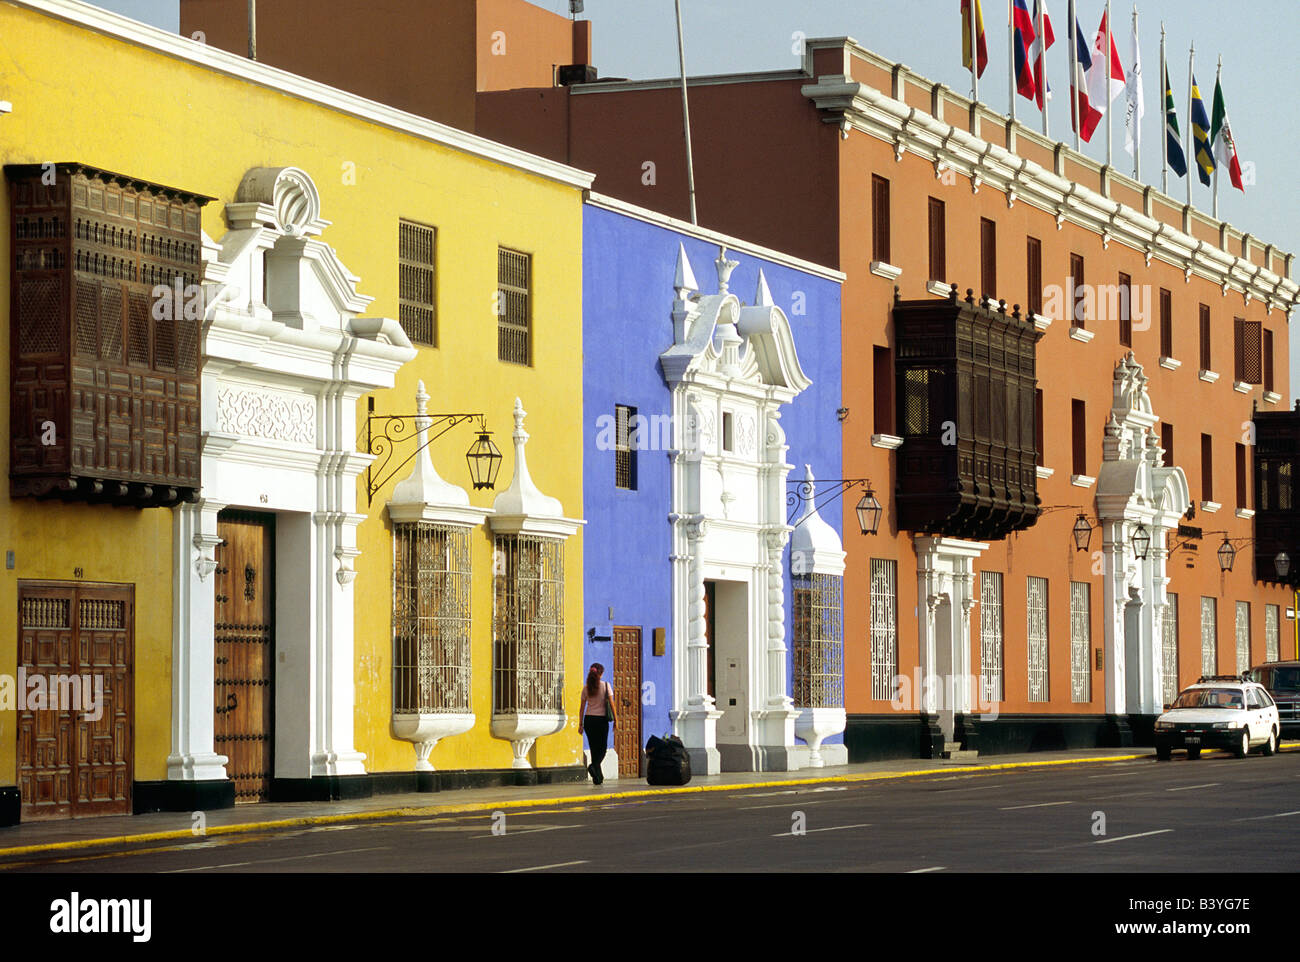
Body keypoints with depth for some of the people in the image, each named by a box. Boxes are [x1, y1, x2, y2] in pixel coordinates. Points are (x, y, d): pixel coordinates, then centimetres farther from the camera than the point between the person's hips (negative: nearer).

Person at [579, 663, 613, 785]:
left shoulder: (586, 688, 2)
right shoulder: (606, 685, -5)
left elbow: (582, 707, 4)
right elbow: (611, 703, -7)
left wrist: (581, 723, 10)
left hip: (589, 719, 3)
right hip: (601, 719, -3)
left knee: (594, 748, 10)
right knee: (603, 747, 7)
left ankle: (598, 777, 11)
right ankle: (594, 766, -21)